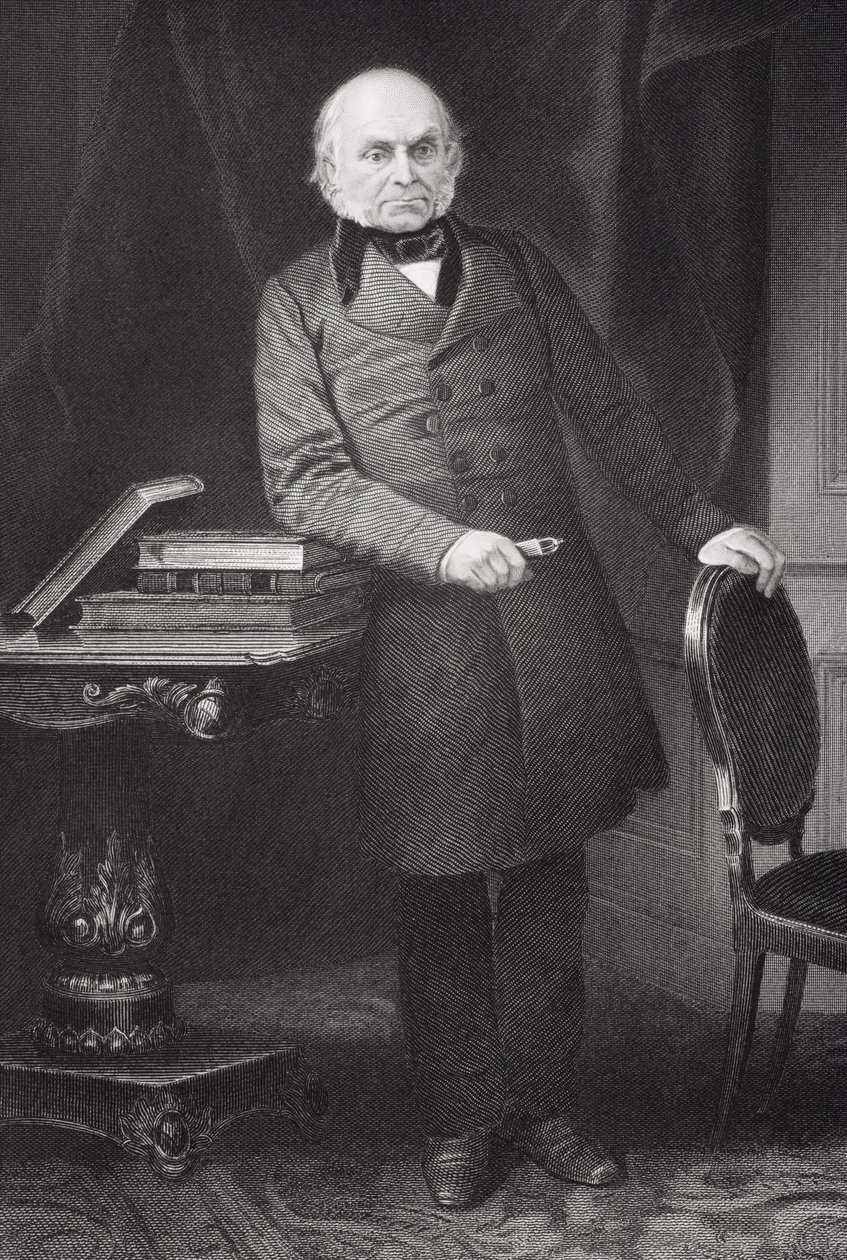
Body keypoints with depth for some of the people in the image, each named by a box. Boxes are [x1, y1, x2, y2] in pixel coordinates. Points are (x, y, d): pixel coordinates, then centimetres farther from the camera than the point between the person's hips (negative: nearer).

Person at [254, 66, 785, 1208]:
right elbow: (302, 479, -5)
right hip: (417, 633, -2)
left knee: (549, 878, 6)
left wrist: (696, 524, 12)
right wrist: (442, 544, -18)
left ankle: (542, 1104, 20)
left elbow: (608, 410, 17)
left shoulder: (515, 267, 13)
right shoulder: (299, 303, 4)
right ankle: (458, 1123, 18)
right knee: (439, 890, 4)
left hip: (554, 621, 2)